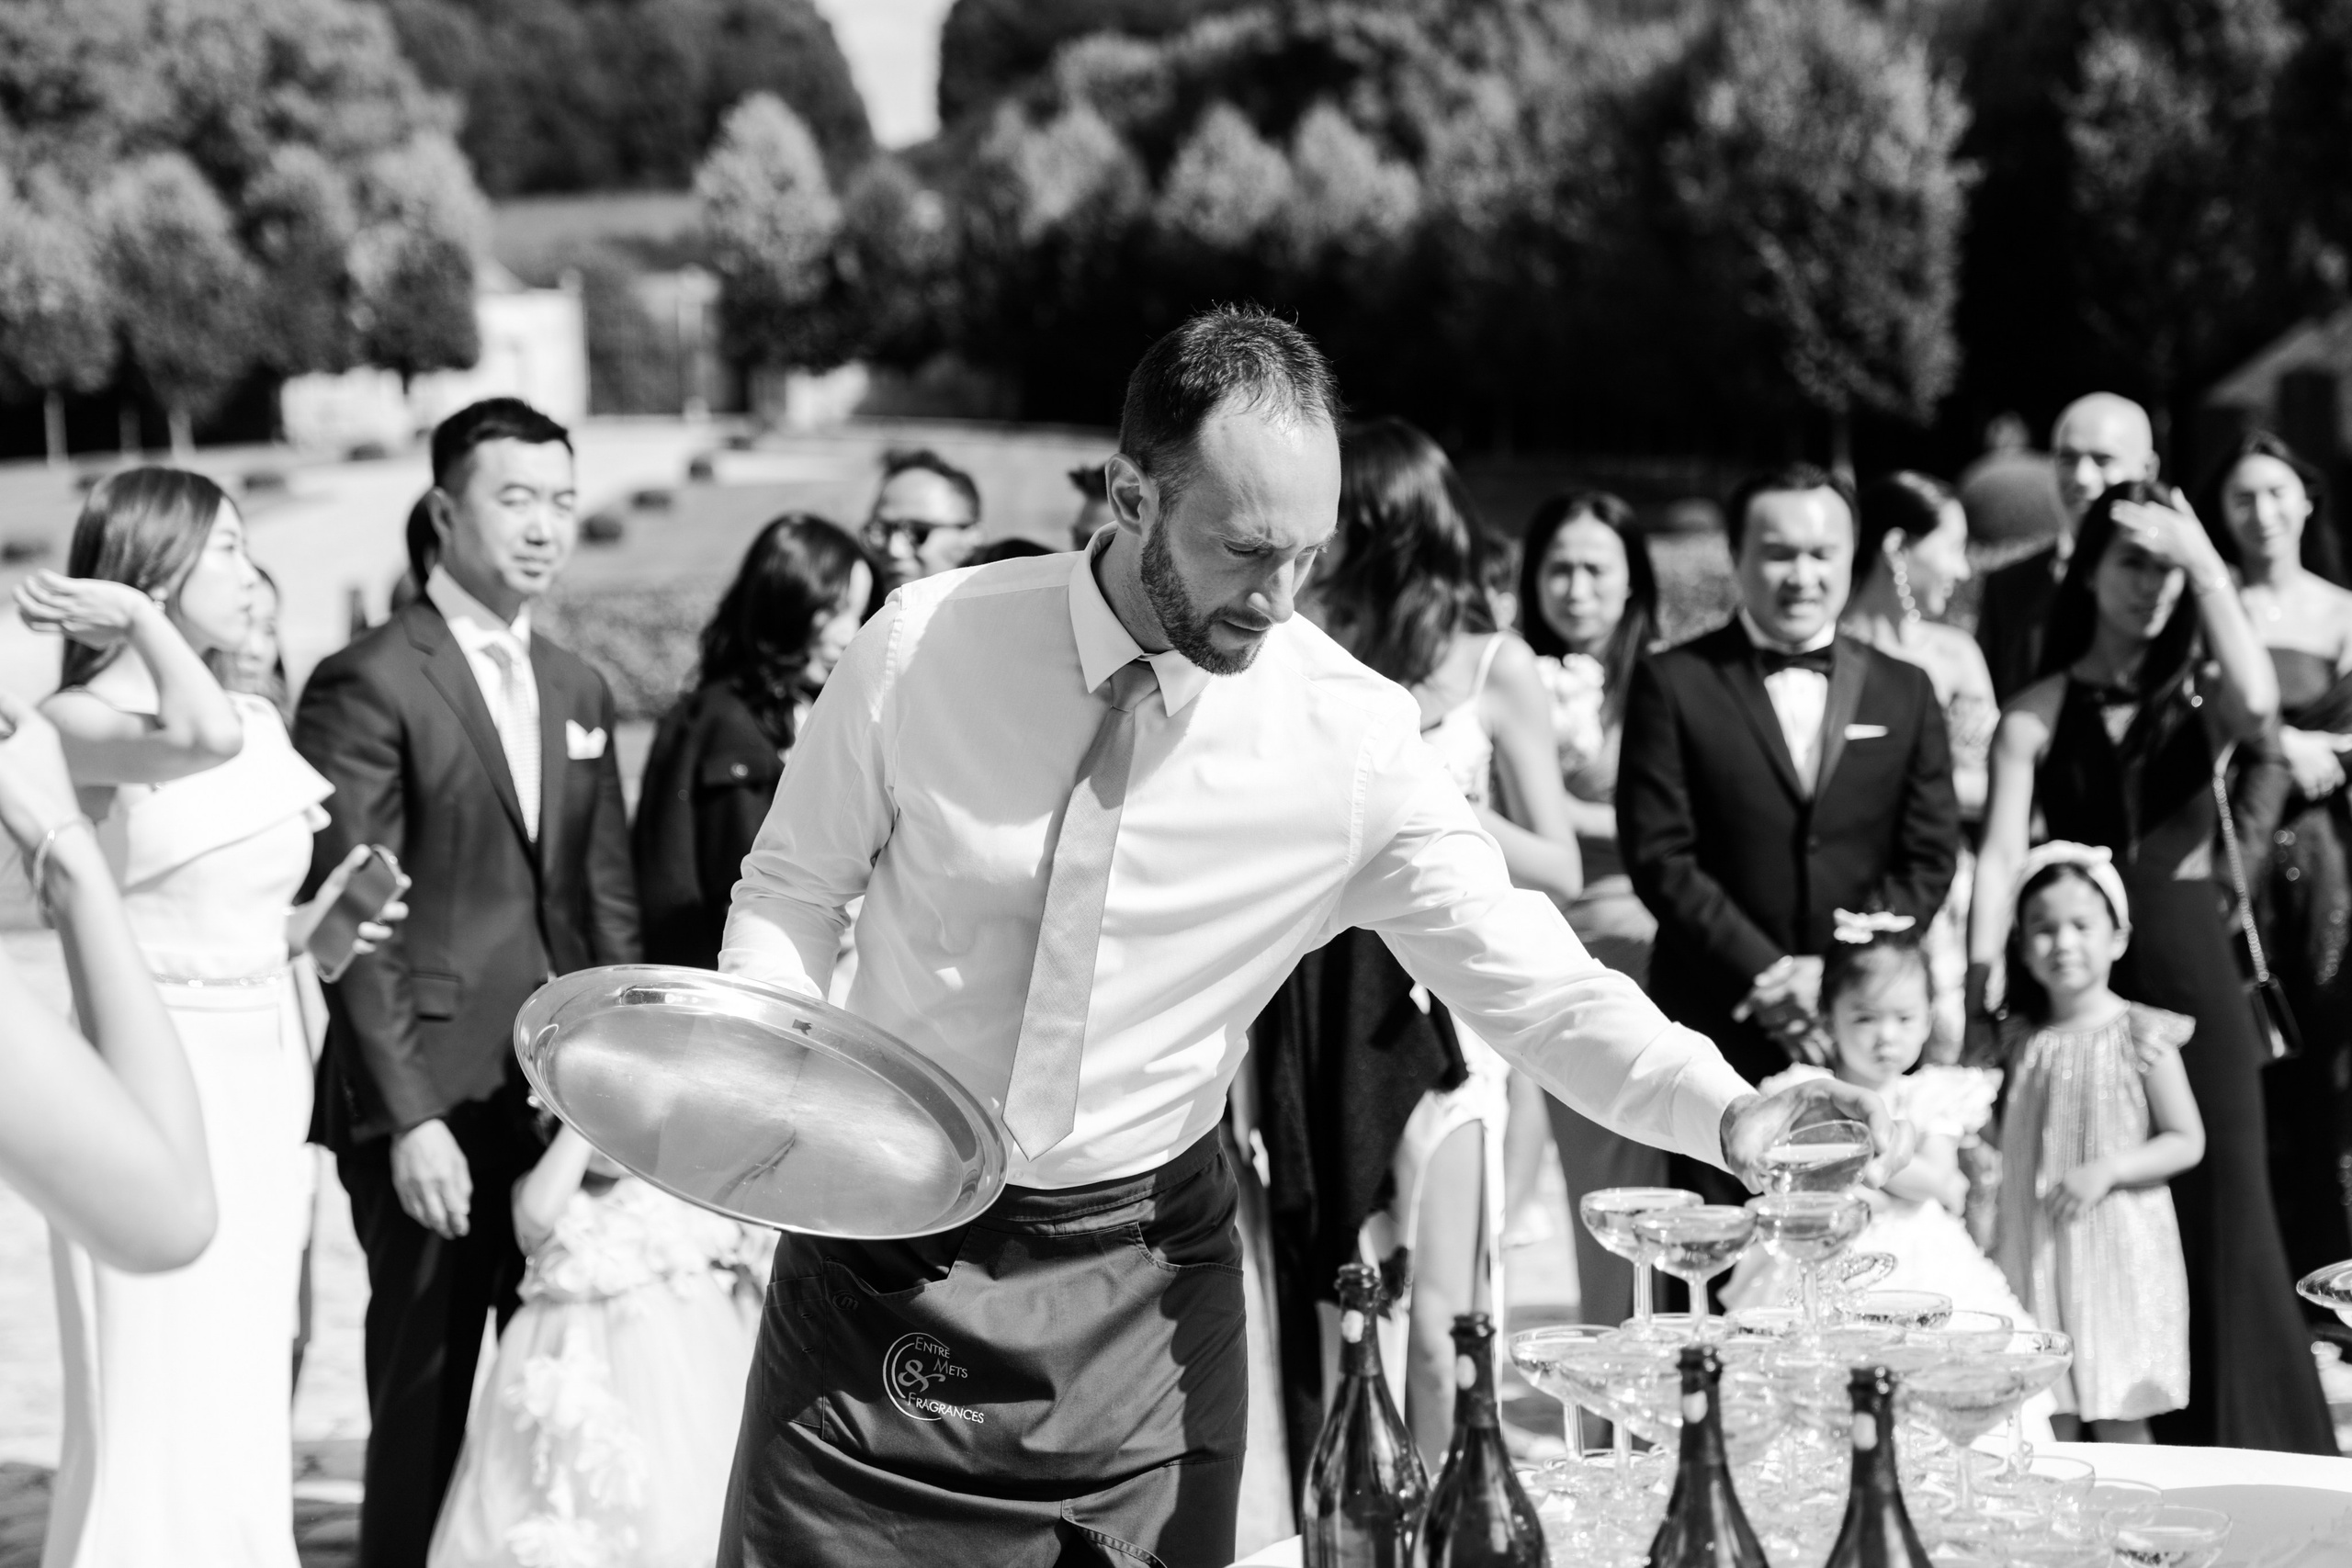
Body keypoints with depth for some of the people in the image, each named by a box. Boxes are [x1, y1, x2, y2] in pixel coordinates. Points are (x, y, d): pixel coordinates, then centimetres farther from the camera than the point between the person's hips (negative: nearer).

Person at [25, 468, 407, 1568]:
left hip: (264, 1084, 7)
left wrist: (317, 923, 1)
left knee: (241, 1415, 11)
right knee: (165, 1424, -5)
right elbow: (202, 737, -31)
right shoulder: (77, 723, -10)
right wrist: (140, 621, -17)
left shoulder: (261, 722, 11)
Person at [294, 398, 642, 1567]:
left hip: (566, 1096, 6)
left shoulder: (579, 691, 13)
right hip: (434, 1100, -6)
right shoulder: (366, 685, -9)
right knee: (429, 1402, 4)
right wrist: (410, 1118, -16)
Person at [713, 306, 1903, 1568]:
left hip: (1143, 1279, 0)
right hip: (885, 1247, 0)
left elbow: (1535, 986, -13)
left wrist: (1726, 1110, -30)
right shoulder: (926, 650, -13)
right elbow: (794, 886, 1)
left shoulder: (1353, 737, -13)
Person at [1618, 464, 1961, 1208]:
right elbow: (1659, 856, -4)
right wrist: (1764, 973, -12)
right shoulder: (1674, 683, 3)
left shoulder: (1904, 691, 13)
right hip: (1718, 1025, -2)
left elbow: (1928, 859, 7)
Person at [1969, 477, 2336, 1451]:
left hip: (2190, 971, 1)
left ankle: (2236, 1443, 8)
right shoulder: (2035, 715, 3)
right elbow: (2001, 854, -7)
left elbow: (2257, 706, -18)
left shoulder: (2197, 694, 6)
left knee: (2217, 1209, 0)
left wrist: (2206, 565, -12)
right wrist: (1979, 985, -21)